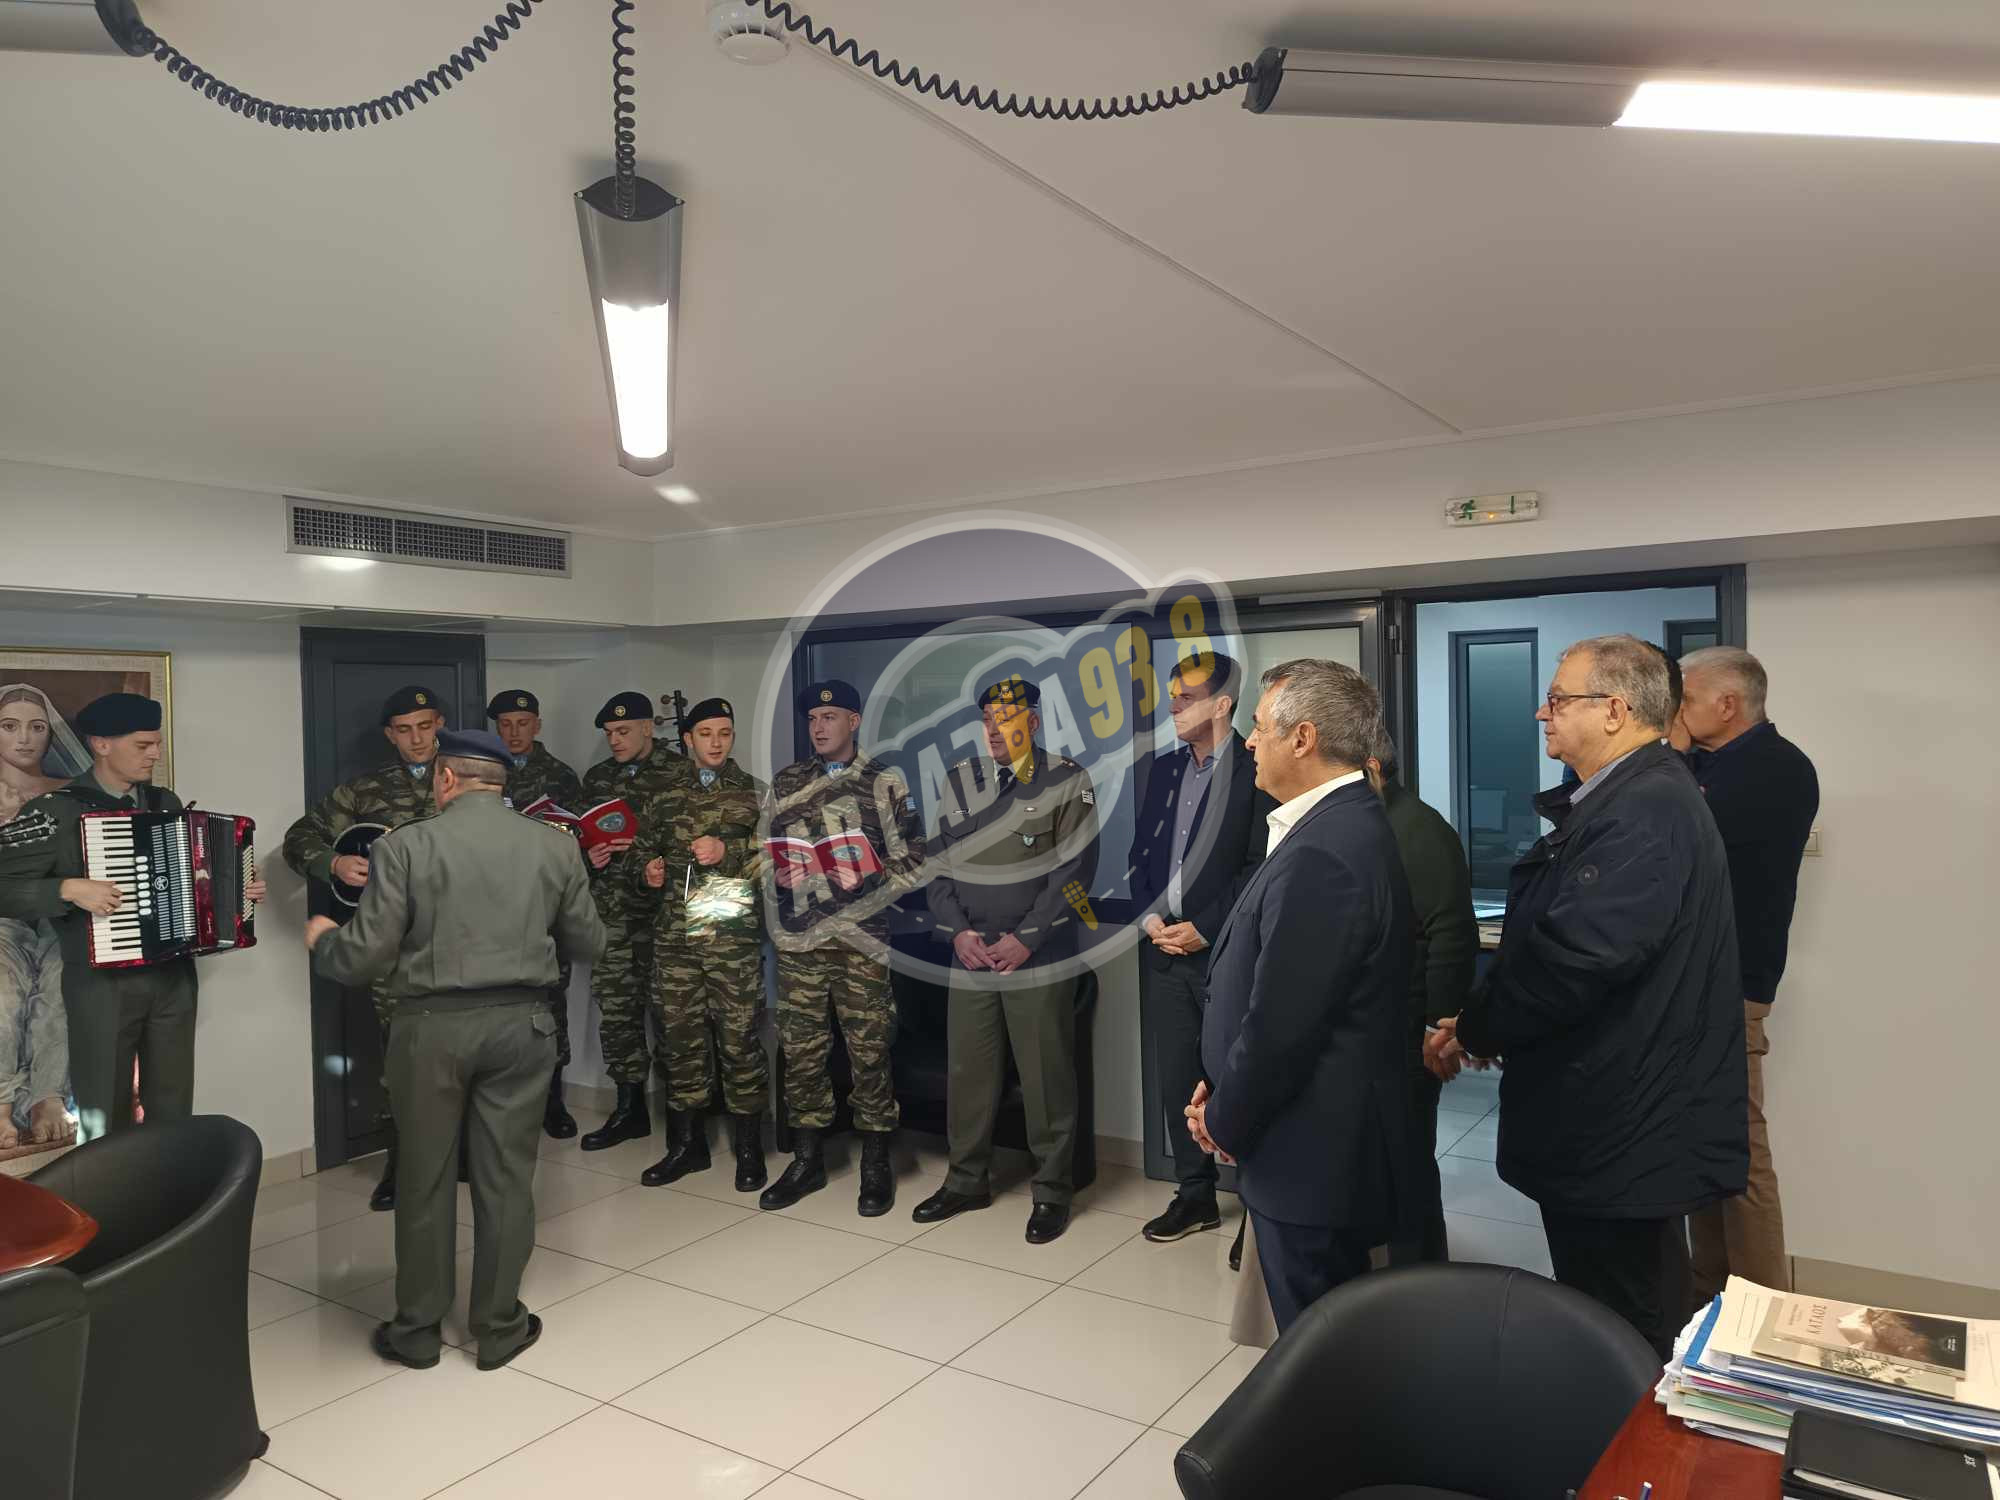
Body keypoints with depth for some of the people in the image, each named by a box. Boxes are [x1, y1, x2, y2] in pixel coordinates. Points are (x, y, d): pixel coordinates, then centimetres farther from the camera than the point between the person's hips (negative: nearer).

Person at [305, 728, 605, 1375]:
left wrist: (321, 940, 13)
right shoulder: (555, 846, -1)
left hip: (431, 1026, -1)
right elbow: (587, 942, 5)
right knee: (506, 1175, 11)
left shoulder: (404, 846, -8)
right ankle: (499, 1326, 22)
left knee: (426, 1177, 13)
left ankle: (417, 1328, 28)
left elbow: (366, 957, -9)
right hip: (520, 1023, 2)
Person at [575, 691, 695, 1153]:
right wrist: (590, 856, 2)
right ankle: (629, 1107, 16)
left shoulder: (681, 773, 0)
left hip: (664, 906, -4)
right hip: (613, 910, 5)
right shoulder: (597, 778, 16)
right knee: (615, 1007, 4)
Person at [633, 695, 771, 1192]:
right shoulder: (665, 796, 14)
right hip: (674, 933, 3)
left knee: (739, 1037, -2)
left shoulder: (754, 794, 5)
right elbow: (643, 847, 25)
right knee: (679, 1036, 8)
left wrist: (727, 851, -15)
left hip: (734, 934, -3)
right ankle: (687, 1143, 22)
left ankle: (748, 1148, 11)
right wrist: (648, 867, 4)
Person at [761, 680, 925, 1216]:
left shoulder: (884, 781, 5)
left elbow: (911, 857, 4)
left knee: (868, 1049, 0)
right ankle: (807, 1160, 21)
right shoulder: (786, 782, 14)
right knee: (801, 1049, 7)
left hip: (861, 936, -3)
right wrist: (782, 902, 1)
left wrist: (870, 890, -9)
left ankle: (876, 1164, 12)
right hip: (798, 936, 3)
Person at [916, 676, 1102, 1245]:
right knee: (968, 1072, 12)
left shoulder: (1068, 781, -4)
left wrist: (1026, 939, -13)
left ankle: (1052, 1191, 21)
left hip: (1038, 959, -4)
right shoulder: (960, 780, 9)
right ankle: (967, 1180, 29)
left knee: (1045, 1079, 5)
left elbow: (1073, 871, -9)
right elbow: (941, 865, 9)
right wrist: (958, 932, -4)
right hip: (970, 956, 4)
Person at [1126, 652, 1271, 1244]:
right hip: (1165, 949, 6)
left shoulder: (1256, 771, -7)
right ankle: (1195, 1196, 25)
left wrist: (1204, 929, -13)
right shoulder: (1164, 770, 13)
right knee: (1176, 1077, 11)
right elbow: (1140, 851, 16)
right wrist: (1150, 917, 2)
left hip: (1225, 950, -6)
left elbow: (1259, 867, -11)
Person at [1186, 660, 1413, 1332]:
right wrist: (1223, 1089, 5)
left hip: (1310, 1154, -9)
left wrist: (1225, 1119, -8)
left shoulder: (1321, 855, -26)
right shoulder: (1349, 824, 7)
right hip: (1335, 1145, 10)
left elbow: (1279, 1024, -25)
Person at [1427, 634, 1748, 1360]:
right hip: (1621, 1117, 10)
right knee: (1638, 1322, 24)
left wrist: (1474, 1030, -15)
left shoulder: (1644, 810, -22)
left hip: (1620, 1131, -10)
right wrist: (1480, 1021, 1)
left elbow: (1578, 954, -31)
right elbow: (1555, 938, 12)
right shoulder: (1627, 799, 11)